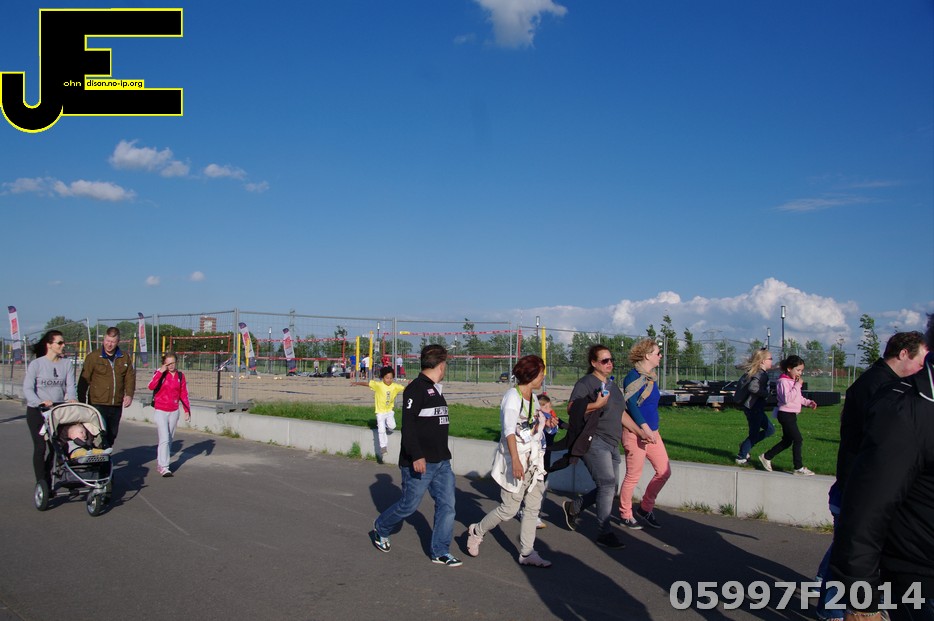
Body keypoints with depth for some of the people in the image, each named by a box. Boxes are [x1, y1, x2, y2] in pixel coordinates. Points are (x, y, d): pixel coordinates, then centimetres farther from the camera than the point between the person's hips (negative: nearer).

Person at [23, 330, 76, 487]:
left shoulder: (67, 363, 2)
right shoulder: (36, 364, -7)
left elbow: (70, 385, -3)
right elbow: (27, 389, -14)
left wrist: (71, 399, -24)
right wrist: (40, 402, -30)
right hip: (37, 411, -3)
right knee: (40, 447, -2)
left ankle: (48, 480, 24)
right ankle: (41, 484, 7)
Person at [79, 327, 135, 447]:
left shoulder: (124, 358, 10)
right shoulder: (93, 357, -1)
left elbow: (130, 377, 10)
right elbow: (84, 380, -3)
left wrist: (129, 394, -6)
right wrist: (82, 401, -8)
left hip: (117, 406, 4)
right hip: (98, 404, -4)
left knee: (111, 436, 12)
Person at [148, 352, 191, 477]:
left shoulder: (180, 375, 6)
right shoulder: (160, 373, -4)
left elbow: (183, 394, 12)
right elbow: (151, 386, -22)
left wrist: (187, 410, 9)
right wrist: (160, 372, -23)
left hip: (174, 412, 4)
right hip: (161, 411, -4)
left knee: (169, 439, 11)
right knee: (164, 439, -12)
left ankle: (159, 463, 25)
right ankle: (163, 467, -9)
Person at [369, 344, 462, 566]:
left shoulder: (435, 390, 15)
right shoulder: (416, 388, -14)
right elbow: (408, 425, -21)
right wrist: (416, 456, -26)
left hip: (441, 462, 8)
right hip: (419, 463, -8)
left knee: (446, 504, 4)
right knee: (408, 506, 5)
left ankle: (440, 552, 13)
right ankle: (380, 529, 31)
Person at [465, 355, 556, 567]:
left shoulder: (531, 397, 11)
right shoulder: (513, 396, -16)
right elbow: (509, 430, -26)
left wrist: (545, 422, 9)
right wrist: (515, 460, -35)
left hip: (533, 460, 8)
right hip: (515, 459, -8)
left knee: (533, 508, 7)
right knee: (509, 509, -1)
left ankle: (527, 553, 16)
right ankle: (476, 532, 21)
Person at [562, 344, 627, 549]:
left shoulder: (613, 385, 19)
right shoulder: (585, 383, -7)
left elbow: (620, 414, 27)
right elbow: (571, 409, -17)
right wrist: (596, 405, -25)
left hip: (612, 443, 9)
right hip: (594, 440, -9)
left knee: (609, 488, 11)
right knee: (607, 483, -15)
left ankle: (573, 507, 29)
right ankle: (604, 533, -5)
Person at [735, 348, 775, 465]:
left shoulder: (753, 371, 9)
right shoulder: (762, 374, -18)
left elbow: (741, 381, 15)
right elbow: (753, 387, -31)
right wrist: (765, 393, -18)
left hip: (756, 408, 10)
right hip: (753, 407, -10)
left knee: (770, 430, 17)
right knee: (754, 434, 3)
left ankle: (745, 446, 20)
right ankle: (741, 457, 15)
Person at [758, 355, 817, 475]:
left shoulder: (794, 381, 14)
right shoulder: (784, 381, -15)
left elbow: (799, 397, 26)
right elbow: (787, 398, -27)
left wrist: (808, 402, 10)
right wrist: (797, 385, -25)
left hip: (792, 414, 10)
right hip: (785, 414, -10)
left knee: (787, 441, 14)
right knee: (798, 439, -10)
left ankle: (766, 457, 25)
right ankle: (799, 468, -3)